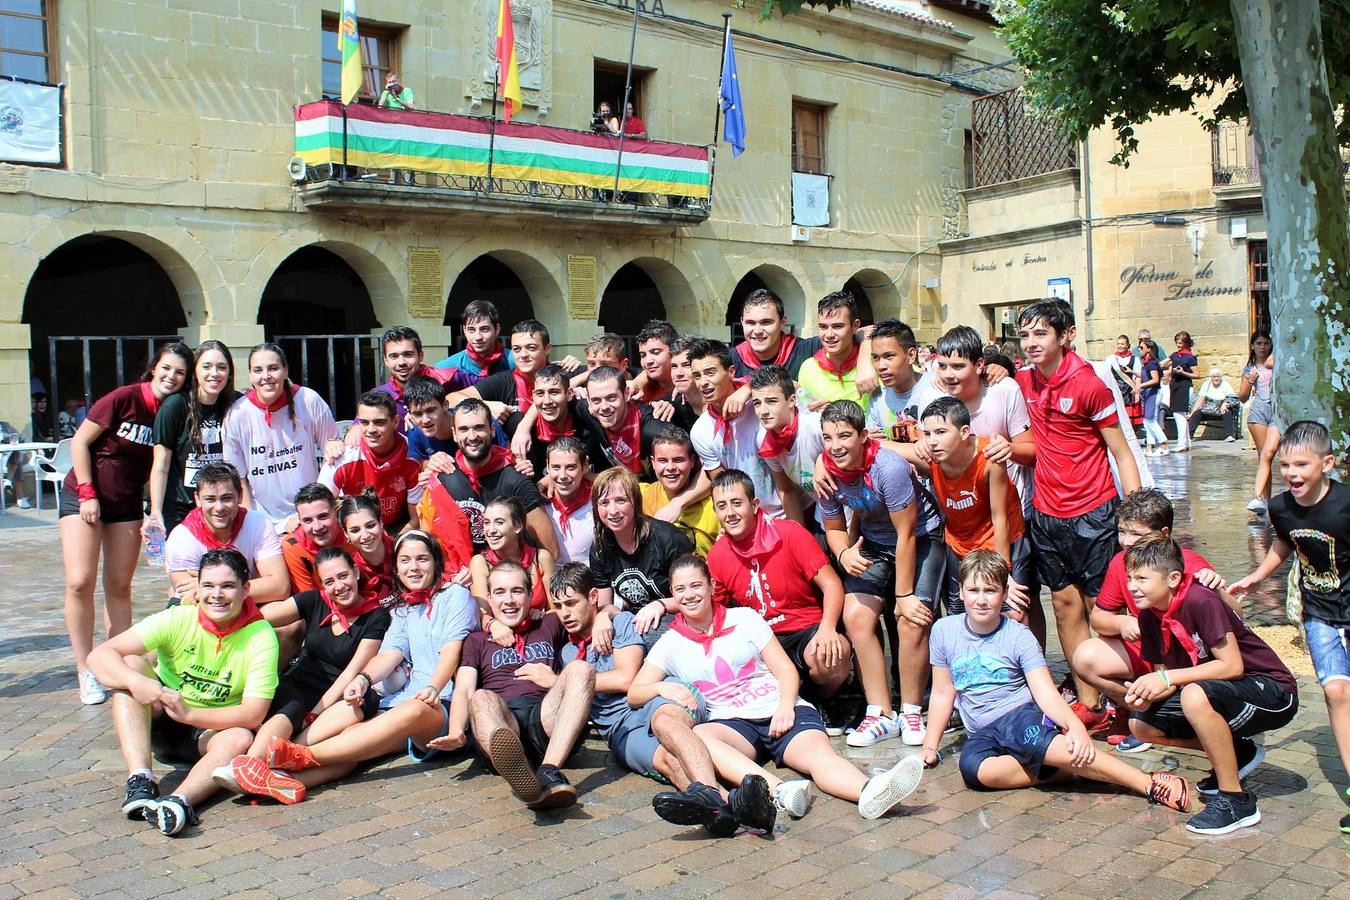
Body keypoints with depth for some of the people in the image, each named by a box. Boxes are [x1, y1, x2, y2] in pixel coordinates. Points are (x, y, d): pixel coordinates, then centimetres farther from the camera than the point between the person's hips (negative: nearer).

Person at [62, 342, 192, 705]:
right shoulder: (124, 399, -16)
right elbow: (80, 441, -10)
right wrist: (87, 493, -13)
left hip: (127, 504, 4)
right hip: (83, 495, -4)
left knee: (119, 587, 4)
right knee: (80, 582, -13)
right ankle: (85, 671, -3)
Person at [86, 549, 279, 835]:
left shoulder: (261, 636, -18)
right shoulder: (178, 619, -15)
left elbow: (254, 715, -23)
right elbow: (99, 655, -21)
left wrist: (187, 713, -34)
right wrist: (135, 681, -41)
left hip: (214, 730, -2)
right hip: (160, 724, 2)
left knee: (241, 739, -34)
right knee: (130, 664, -24)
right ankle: (140, 780, -34)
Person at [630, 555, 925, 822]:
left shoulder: (744, 618, 13)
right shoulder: (670, 644, 14)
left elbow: (786, 670, 8)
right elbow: (634, 694, 6)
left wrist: (785, 706, -13)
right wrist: (666, 688, -17)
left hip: (781, 713, 1)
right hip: (730, 723, -1)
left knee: (818, 751, -31)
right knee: (695, 736, -36)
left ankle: (871, 793, -61)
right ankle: (776, 788, -57)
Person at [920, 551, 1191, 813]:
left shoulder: (1018, 636, -3)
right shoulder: (944, 632, 4)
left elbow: (1046, 692, -12)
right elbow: (943, 693, 13)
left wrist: (1075, 725, -31)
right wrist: (930, 745, 9)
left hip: (1022, 715, -2)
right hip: (982, 732, 2)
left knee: (1030, 739, -41)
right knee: (974, 769, -35)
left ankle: (1149, 783, -39)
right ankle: (1070, 766, -23)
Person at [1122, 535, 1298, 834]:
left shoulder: (1201, 601, -24)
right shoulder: (1149, 615, -1)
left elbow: (1232, 666, -26)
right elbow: (1166, 680, 2)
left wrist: (1168, 678, -28)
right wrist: (1146, 695, -21)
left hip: (1273, 693, -9)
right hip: (1219, 695, 9)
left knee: (1195, 696, -37)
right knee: (1141, 725, -2)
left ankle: (1236, 800, -21)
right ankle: (1238, 752, 13)